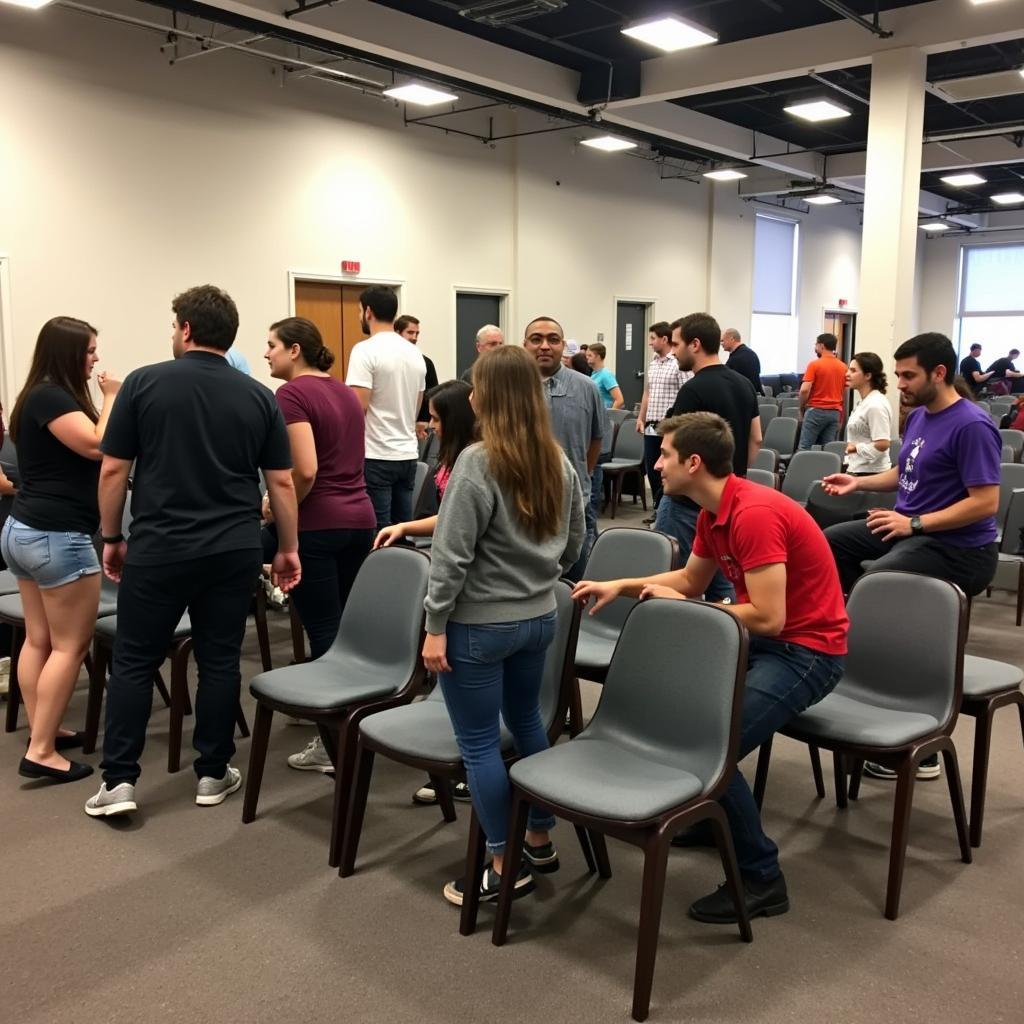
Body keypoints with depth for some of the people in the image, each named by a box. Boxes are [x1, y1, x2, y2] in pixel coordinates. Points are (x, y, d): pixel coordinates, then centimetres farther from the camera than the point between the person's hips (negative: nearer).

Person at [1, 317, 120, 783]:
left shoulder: (40, 396, 17)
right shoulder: (51, 397, -15)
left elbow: (78, 454, 15)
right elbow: (97, 446, -24)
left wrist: (108, 400, 6)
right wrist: (112, 398, -12)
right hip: (56, 535, -11)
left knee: (38, 639, 15)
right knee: (70, 645, -4)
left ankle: (41, 731, 23)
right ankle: (41, 751, -1)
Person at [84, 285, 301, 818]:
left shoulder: (143, 383, -4)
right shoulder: (260, 396, 2)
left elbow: (113, 470, -3)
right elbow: (281, 481, 2)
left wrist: (111, 538, 8)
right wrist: (288, 547, 10)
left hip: (157, 548, -2)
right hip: (233, 550, 2)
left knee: (134, 661, 9)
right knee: (220, 660, 10)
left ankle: (118, 781, 9)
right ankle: (213, 774, 17)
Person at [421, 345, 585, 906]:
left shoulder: (478, 462, -18)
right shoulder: (558, 461, 3)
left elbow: (452, 552, -18)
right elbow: (574, 543, 13)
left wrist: (435, 625, -12)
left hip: (479, 625, -7)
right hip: (539, 618, 8)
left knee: (479, 744, 6)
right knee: (526, 722, 23)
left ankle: (505, 865, 16)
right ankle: (540, 839, 34)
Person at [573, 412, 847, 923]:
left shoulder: (755, 513, -26)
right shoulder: (714, 511, 3)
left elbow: (767, 617, -29)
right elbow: (690, 580, 18)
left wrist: (682, 606, -18)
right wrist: (620, 586, 6)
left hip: (807, 651, -10)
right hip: (764, 639, 10)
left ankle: (762, 880, -3)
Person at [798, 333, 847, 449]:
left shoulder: (815, 364, -8)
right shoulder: (843, 367, 8)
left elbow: (805, 390, -15)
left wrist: (802, 408, 1)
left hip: (816, 410, -5)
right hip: (835, 412, 5)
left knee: (805, 448, -1)